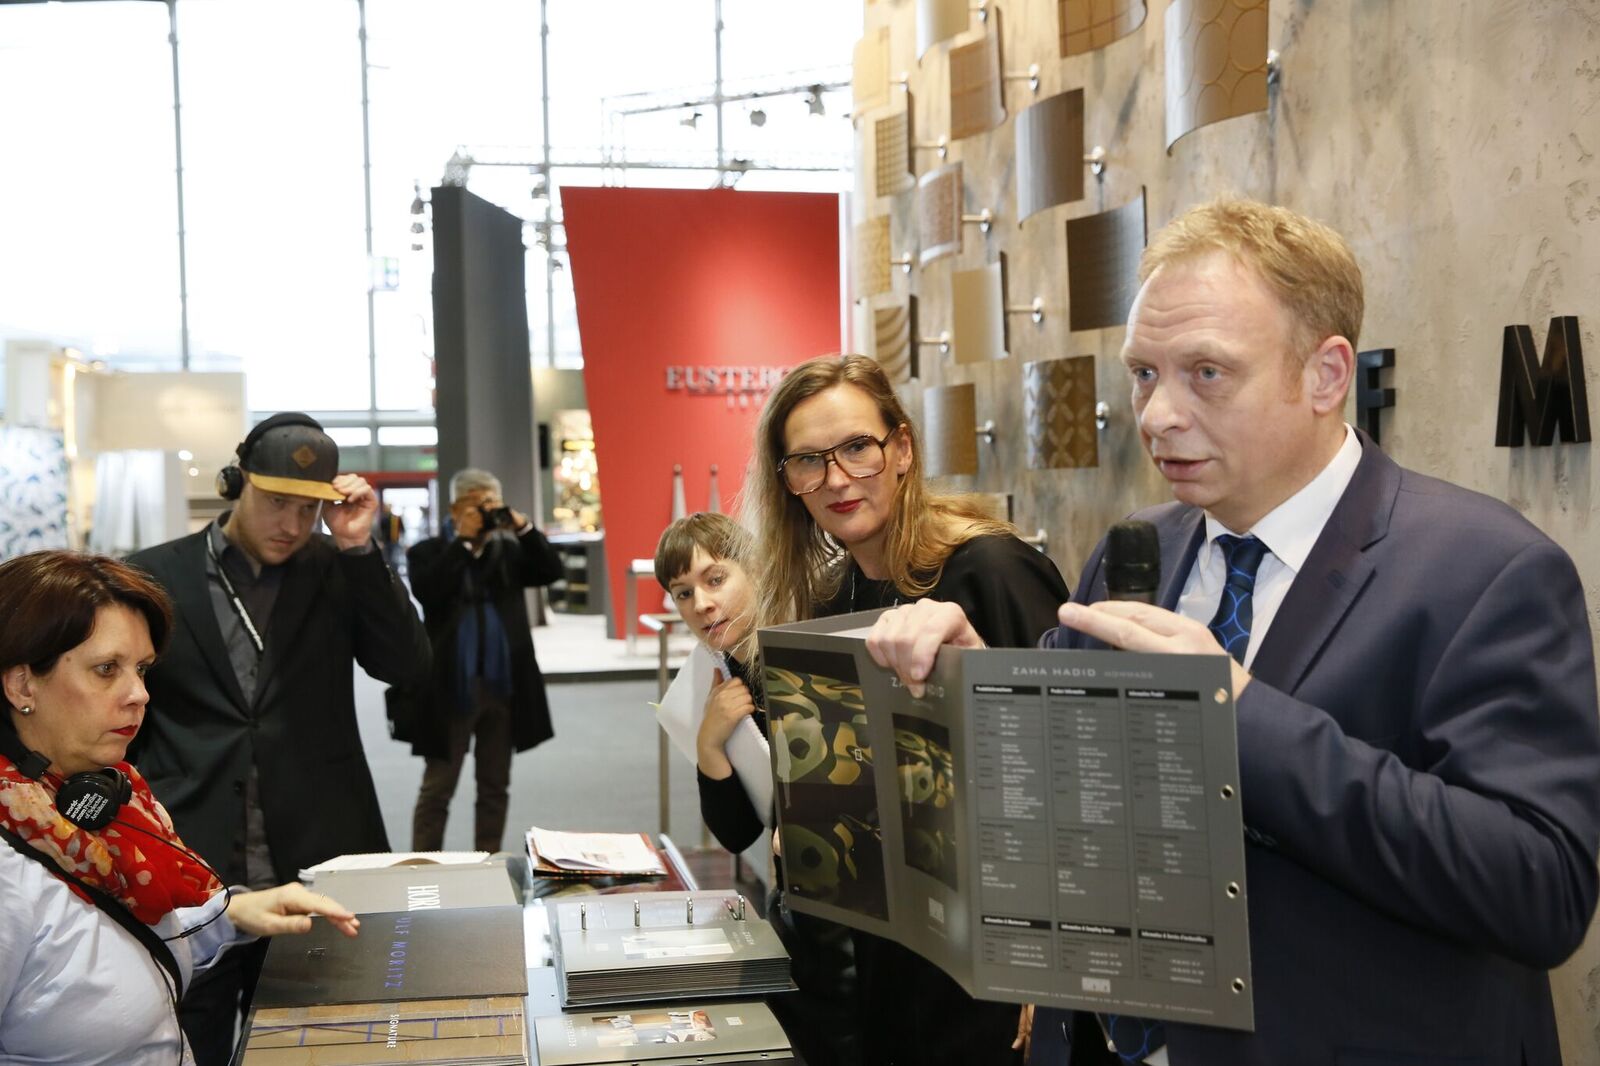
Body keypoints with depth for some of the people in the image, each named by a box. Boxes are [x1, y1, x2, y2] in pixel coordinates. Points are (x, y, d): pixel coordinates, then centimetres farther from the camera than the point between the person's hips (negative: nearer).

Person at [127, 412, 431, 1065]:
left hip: (318, 865, 1)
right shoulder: (152, 577, 1)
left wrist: (359, 548, -13)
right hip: (189, 871, -1)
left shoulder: (336, 571, 3)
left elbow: (406, 666, -8)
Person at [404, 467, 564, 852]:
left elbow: (551, 571, -2)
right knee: (437, 787, 1)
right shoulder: (428, 552, 2)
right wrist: (463, 540, -16)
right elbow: (427, 592, -17)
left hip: (504, 686, 4)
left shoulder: (509, 549, 12)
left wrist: (523, 527, -12)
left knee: (495, 786, 11)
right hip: (452, 687, -4)